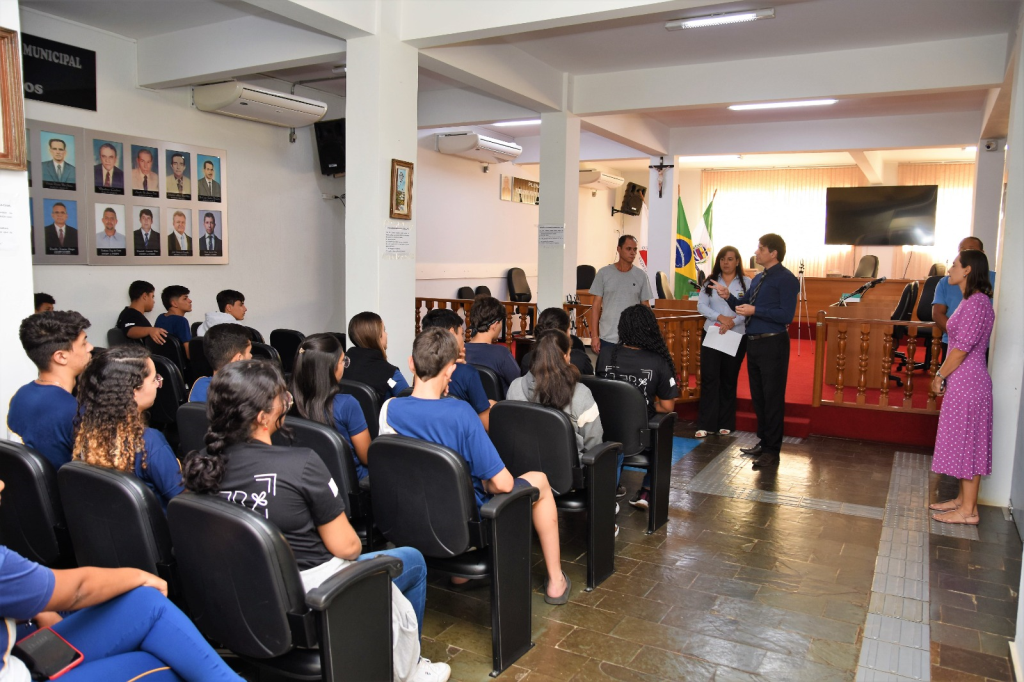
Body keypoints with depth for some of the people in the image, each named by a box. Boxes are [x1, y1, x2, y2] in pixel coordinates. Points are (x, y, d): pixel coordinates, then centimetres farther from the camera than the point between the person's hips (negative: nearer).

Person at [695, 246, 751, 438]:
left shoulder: (747, 283, 0)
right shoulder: (710, 281, 5)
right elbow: (701, 305, -3)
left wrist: (733, 323, -22)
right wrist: (720, 317, -17)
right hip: (711, 334, 1)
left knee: (729, 379, 9)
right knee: (709, 378, -4)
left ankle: (725, 423, 18)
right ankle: (706, 424, 0)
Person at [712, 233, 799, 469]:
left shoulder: (786, 279, -11)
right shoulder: (758, 279, 15)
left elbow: (786, 315, -19)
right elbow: (744, 306, 18)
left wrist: (755, 311, -21)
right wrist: (728, 296, 0)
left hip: (773, 344, -9)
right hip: (754, 343, 9)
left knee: (772, 397, -2)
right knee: (758, 396, 16)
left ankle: (772, 450, 6)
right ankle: (763, 442, 28)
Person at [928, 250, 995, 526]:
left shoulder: (977, 303, -17)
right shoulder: (971, 301, 14)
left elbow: (963, 347, -20)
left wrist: (940, 376, -11)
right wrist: (943, 374, 12)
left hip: (967, 382, -10)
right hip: (962, 381, 10)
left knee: (967, 442, -3)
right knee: (965, 442, 15)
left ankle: (968, 510, 5)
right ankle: (963, 498, 25)